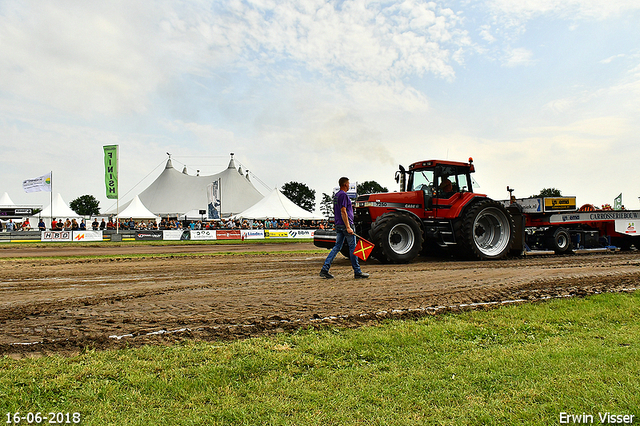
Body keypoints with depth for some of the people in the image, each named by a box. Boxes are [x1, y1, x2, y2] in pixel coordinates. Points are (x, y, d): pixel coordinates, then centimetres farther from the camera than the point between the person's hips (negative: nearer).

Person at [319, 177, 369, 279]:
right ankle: (357, 272, 4)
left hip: (338, 225, 9)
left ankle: (325, 269, 2)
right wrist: (348, 227, -23)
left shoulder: (336, 195, 18)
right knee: (353, 247, -2)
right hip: (345, 224, -9)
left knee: (337, 247, 8)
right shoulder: (344, 195, -13)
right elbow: (343, 212, -21)